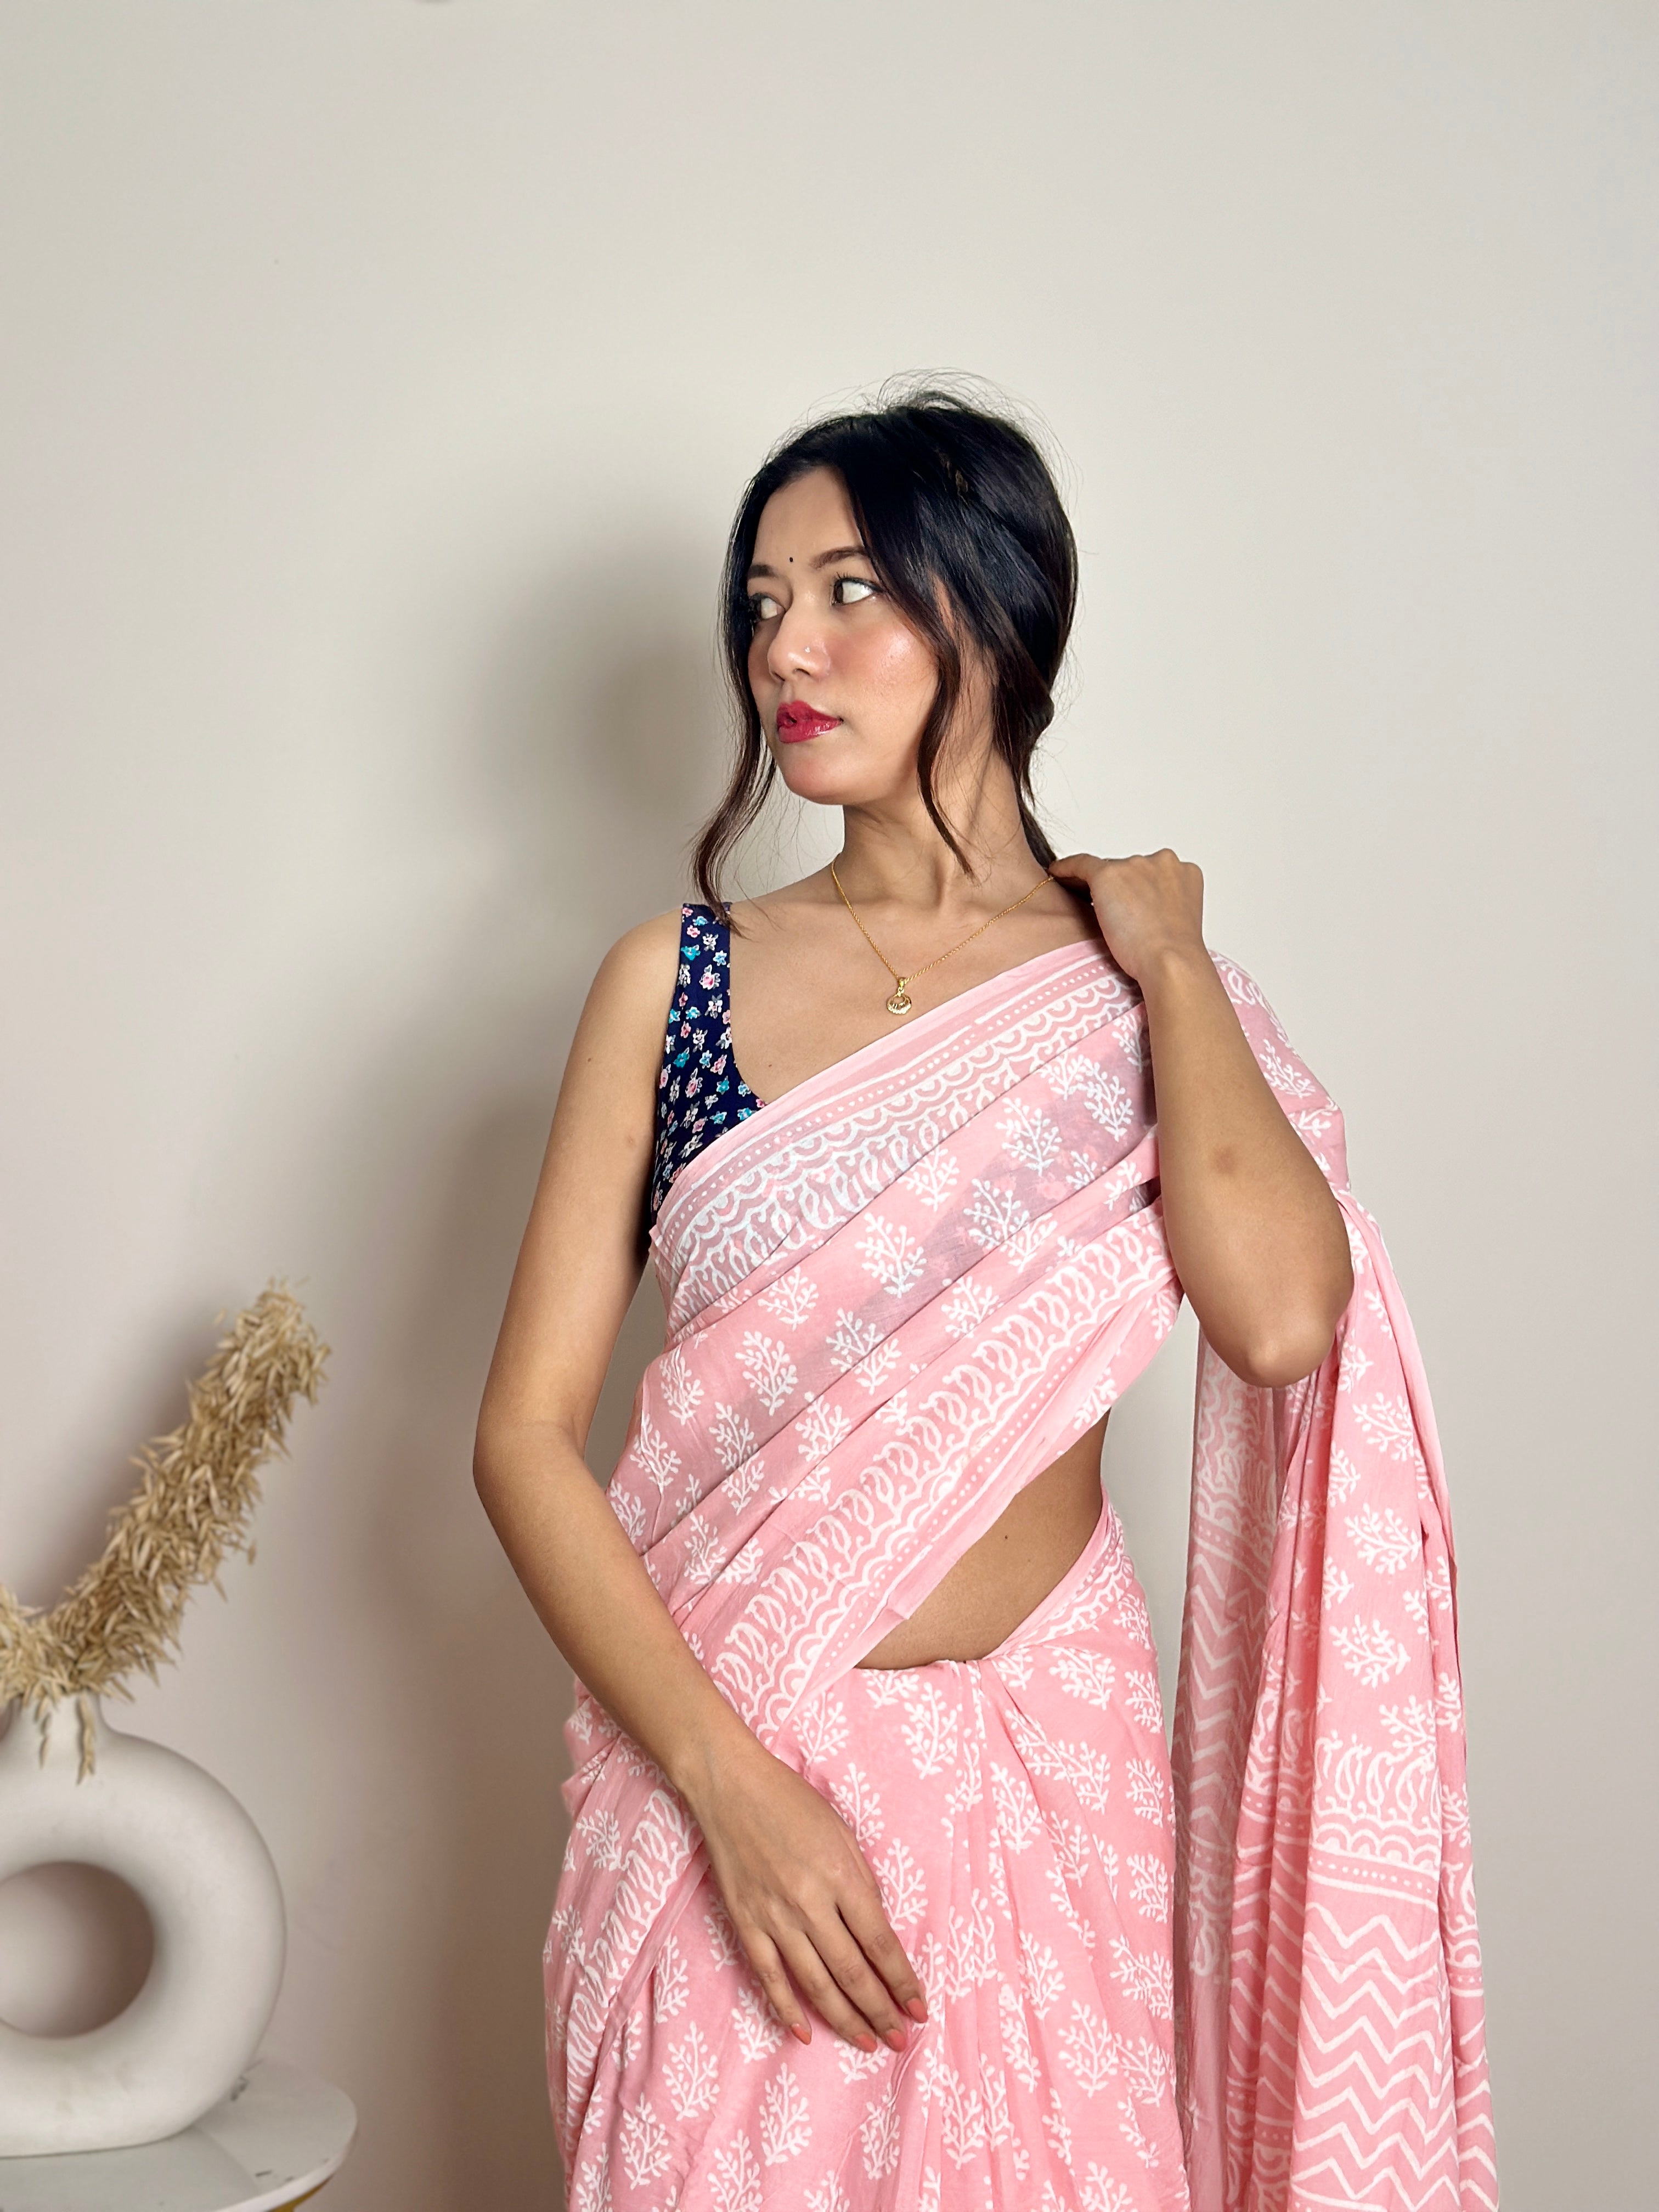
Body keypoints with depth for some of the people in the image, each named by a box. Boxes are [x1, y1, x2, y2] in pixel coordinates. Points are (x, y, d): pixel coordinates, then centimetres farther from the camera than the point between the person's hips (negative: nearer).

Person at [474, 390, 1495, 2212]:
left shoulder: (1145, 998, -1)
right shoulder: (676, 979, -1)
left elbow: (1281, 1319, -21)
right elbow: (526, 1433, -5)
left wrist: (1168, 957, -9)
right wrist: (728, 1783, -15)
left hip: (1044, 1777, 0)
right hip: (719, 1780, 0)